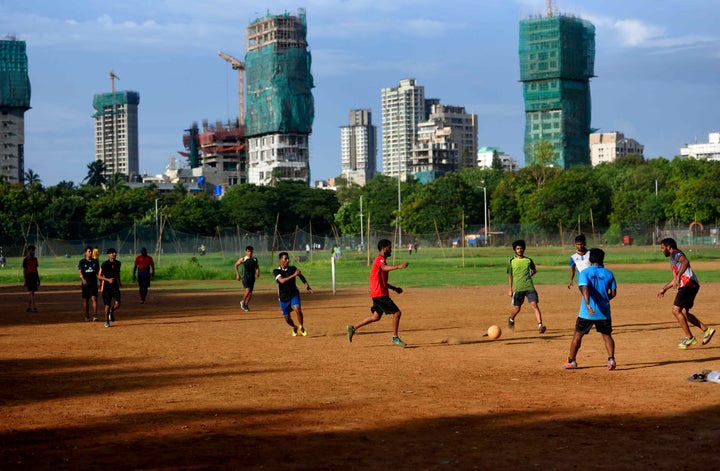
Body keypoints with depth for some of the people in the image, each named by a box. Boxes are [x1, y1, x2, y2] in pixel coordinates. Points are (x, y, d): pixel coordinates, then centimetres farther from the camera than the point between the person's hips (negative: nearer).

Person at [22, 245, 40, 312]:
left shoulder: (35, 259, 14)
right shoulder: (26, 259, -6)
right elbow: (24, 270, -8)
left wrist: (38, 279, 17)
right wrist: (25, 281, -13)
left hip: (34, 277, 7)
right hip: (29, 277, -7)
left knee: (31, 292, 10)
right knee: (31, 292, -14)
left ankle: (29, 307, 15)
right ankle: (33, 308, -19)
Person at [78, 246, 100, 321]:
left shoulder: (95, 261, 9)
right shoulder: (82, 261, 0)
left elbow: (98, 272, 14)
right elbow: (80, 272, -13)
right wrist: (83, 279, -31)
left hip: (94, 283, 1)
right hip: (85, 283, -1)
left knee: (94, 299, -9)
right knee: (85, 300, 7)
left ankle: (95, 316, -14)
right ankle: (87, 316, 20)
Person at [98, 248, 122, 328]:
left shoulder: (118, 263, 6)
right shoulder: (105, 264, -10)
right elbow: (99, 276, -7)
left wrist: (119, 281, 16)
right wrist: (108, 279, -20)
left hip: (115, 286, 4)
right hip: (106, 287, -4)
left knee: (117, 304, -11)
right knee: (107, 305, 0)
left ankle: (111, 312, 22)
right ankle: (107, 321, 17)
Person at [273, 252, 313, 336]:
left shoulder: (293, 268, -3)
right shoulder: (276, 271, -11)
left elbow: (301, 277, 6)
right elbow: (282, 281, -27)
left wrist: (308, 287, -7)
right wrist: (293, 275, -35)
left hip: (294, 294, 0)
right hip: (283, 297, 0)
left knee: (297, 309, -27)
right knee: (287, 318, 6)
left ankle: (301, 327, -4)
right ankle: (294, 327, 39)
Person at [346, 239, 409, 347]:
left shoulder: (381, 260, 20)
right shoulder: (380, 259, -12)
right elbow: (384, 268, -38)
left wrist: (394, 288, 23)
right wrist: (398, 267, -54)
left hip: (379, 293, 10)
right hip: (380, 294, -10)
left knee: (376, 317, 17)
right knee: (397, 313, -9)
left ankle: (353, 328, 21)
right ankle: (395, 338, -1)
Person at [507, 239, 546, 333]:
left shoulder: (528, 260, 8)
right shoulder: (511, 262, 4)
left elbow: (534, 270, 25)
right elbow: (510, 276, 7)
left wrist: (533, 272, 3)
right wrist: (510, 290, 4)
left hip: (529, 287, 1)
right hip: (517, 288, -1)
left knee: (534, 305, -14)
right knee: (516, 309, 6)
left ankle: (540, 325, -21)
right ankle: (511, 319, 39)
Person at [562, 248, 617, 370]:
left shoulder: (584, 272, -4)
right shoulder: (608, 274, 3)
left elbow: (585, 288, -21)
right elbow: (613, 293, 5)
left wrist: (587, 304, -33)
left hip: (587, 312, -2)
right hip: (604, 311, 2)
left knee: (578, 335, 11)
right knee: (607, 335, 15)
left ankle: (571, 361, 17)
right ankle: (611, 359, -1)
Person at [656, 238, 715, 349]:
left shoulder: (676, 254, -3)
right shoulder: (673, 258, 27)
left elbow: (685, 262, -27)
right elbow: (675, 278, 38)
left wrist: (678, 276, -39)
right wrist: (664, 288, 42)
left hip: (689, 284, -10)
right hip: (687, 286, 10)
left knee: (676, 311, -12)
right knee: (683, 313, 13)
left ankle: (689, 338, -10)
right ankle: (706, 329, 12)